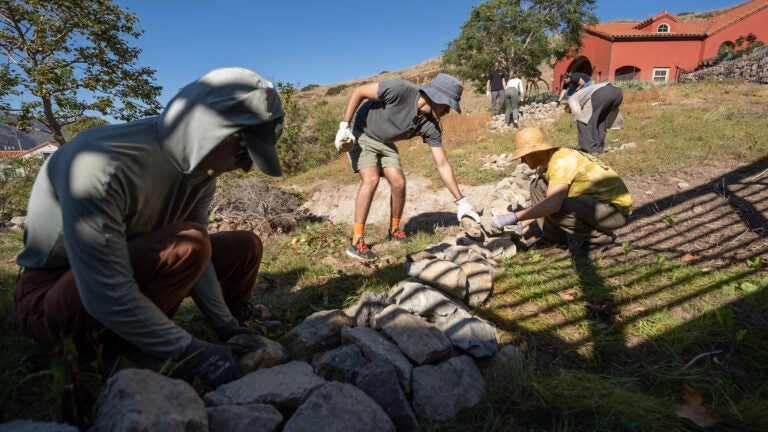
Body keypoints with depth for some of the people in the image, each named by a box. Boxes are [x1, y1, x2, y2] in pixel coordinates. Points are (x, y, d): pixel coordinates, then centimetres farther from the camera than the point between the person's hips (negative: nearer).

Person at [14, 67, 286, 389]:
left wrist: (227, 328, -11)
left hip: (131, 275, 7)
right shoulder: (103, 165, -32)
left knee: (245, 248, -2)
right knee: (185, 244, -32)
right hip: (50, 297, -7)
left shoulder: (203, 166, -10)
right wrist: (191, 353, -27)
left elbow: (197, 257, -7)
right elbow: (107, 297, -33)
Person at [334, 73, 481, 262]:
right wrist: (344, 126, -24)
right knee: (371, 179, -23)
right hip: (360, 133, -5)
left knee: (399, 183, -9)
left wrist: (461, 201, -11)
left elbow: (443, 165, -11)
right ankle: (357, 242, -18)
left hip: (385, 143, 5)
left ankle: (394, 230, 15)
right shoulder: (400, 89, -30)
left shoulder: (431, 126, -14)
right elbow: (358, 92, -20)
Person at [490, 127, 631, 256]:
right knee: (538, 185, 0)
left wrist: (513, 217, -36)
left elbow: (552, 204, -40)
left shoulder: (561, 161, -26)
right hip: (591, 200, 9)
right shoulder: (545, 164, 3)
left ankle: (600, 236, -6)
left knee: (556, 209, -33)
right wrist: (520, 225, 3)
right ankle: (560, 237, 3)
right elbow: (541, 204, 11)